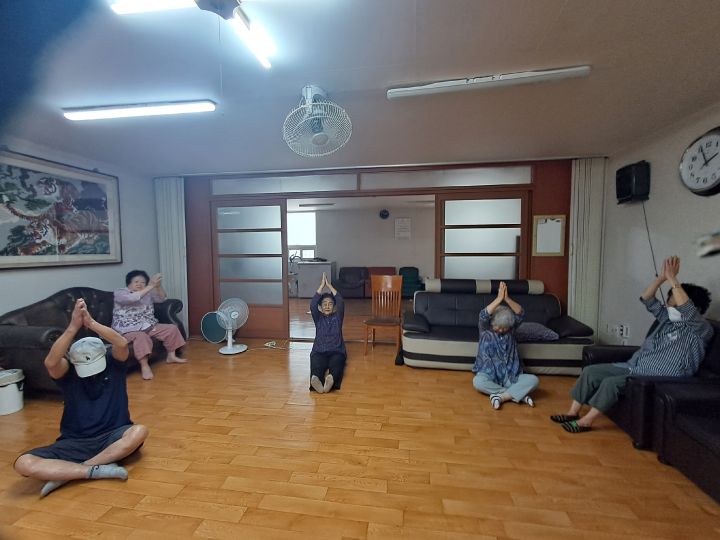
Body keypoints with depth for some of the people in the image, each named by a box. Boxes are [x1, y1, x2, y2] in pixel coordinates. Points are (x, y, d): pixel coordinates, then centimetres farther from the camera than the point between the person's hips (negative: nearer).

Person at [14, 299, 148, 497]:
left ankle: (65, 473, -22)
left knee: (139, 431, -34)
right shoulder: (67, 373, 0)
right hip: (75, 441, 1)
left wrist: (91, 322, -29)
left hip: (112, 436, 0)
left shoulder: (113, 364, -1)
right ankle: (97, 469, -27)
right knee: (24, 464, -25)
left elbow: (122, 344, -24)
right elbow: (50, 362, -24)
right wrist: (73, 327, -30)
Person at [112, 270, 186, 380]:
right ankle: (144, 366, -34)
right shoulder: (120, 293, -7)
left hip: (148, 326, 7)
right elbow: (133, 298, -28)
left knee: (172, 328, -3)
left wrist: (159, 286, -21)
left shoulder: (148, 293, 11)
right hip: (128, 330, -6)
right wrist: (151, 286, -33)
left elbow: (162, 298, -2)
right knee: (141, 337, -38)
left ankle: (171, 356, 9)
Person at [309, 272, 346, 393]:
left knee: (336, 366, -36)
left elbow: (341, 302, -5)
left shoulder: (337, 317, 12)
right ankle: (315, 381, -66)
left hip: (337, 351, 0)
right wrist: (322, 285, -7)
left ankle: (331, 380, -67)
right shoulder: (318, 318, 13)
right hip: (319, 352, 0)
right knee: (317, 366, -35)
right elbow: (312, 304, -6)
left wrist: (329, 285, -2)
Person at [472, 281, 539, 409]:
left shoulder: (510, 329, 4)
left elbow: (521, 314, -14)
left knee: (533, 380, -24)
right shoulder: (485, 331, -4)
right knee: (477, 381, -36)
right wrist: (499, 298, -30)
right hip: (489, 375, -2)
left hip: (510, 375, 3)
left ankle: (501, 396, -25)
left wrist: (507, 299, -29)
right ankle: (518, 394, -23)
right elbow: (483, 316, -26)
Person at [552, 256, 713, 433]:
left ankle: (586, 421, -16)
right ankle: (573, 412, -3)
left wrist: (672, 277, -22)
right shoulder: (667, 319, 13)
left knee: (611, 382, -30)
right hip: (633, 367, 8)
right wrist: (663, 276, -3)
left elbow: (685, 308, -27)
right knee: (590, 371, -9)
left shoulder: (701, 329, -8)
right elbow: (646, 299, 10)